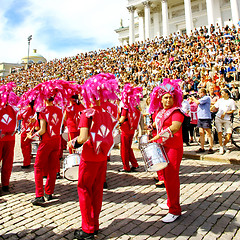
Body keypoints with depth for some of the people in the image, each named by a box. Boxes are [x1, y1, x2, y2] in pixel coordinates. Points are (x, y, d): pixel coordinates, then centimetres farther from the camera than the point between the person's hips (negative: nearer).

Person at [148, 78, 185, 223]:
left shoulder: (177, 112, -11)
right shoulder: (160, 112, 13)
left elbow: (174, 128, -28)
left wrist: (156, 138, -29)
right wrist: (157, 141, 11)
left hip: (174, 148, -8)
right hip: (163, 147, 8)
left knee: (172, 177, -4)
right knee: (166, 176, 16)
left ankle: (175, 211, 9)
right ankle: (170, 203, 34)